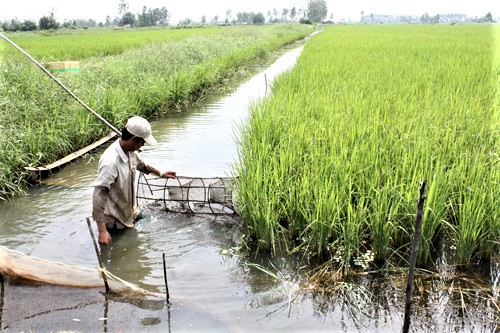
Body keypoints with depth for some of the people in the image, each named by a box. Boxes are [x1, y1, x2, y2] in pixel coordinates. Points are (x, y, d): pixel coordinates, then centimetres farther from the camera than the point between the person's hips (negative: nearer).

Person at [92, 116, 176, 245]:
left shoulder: (130, 152, -7)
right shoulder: (111, 162, -35)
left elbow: (141, 164, 19)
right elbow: (98, 196, -34)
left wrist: (160, 173, 24)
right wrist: (102, 231, -36)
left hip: (130, 213, 8)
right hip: (116, 222, -8)